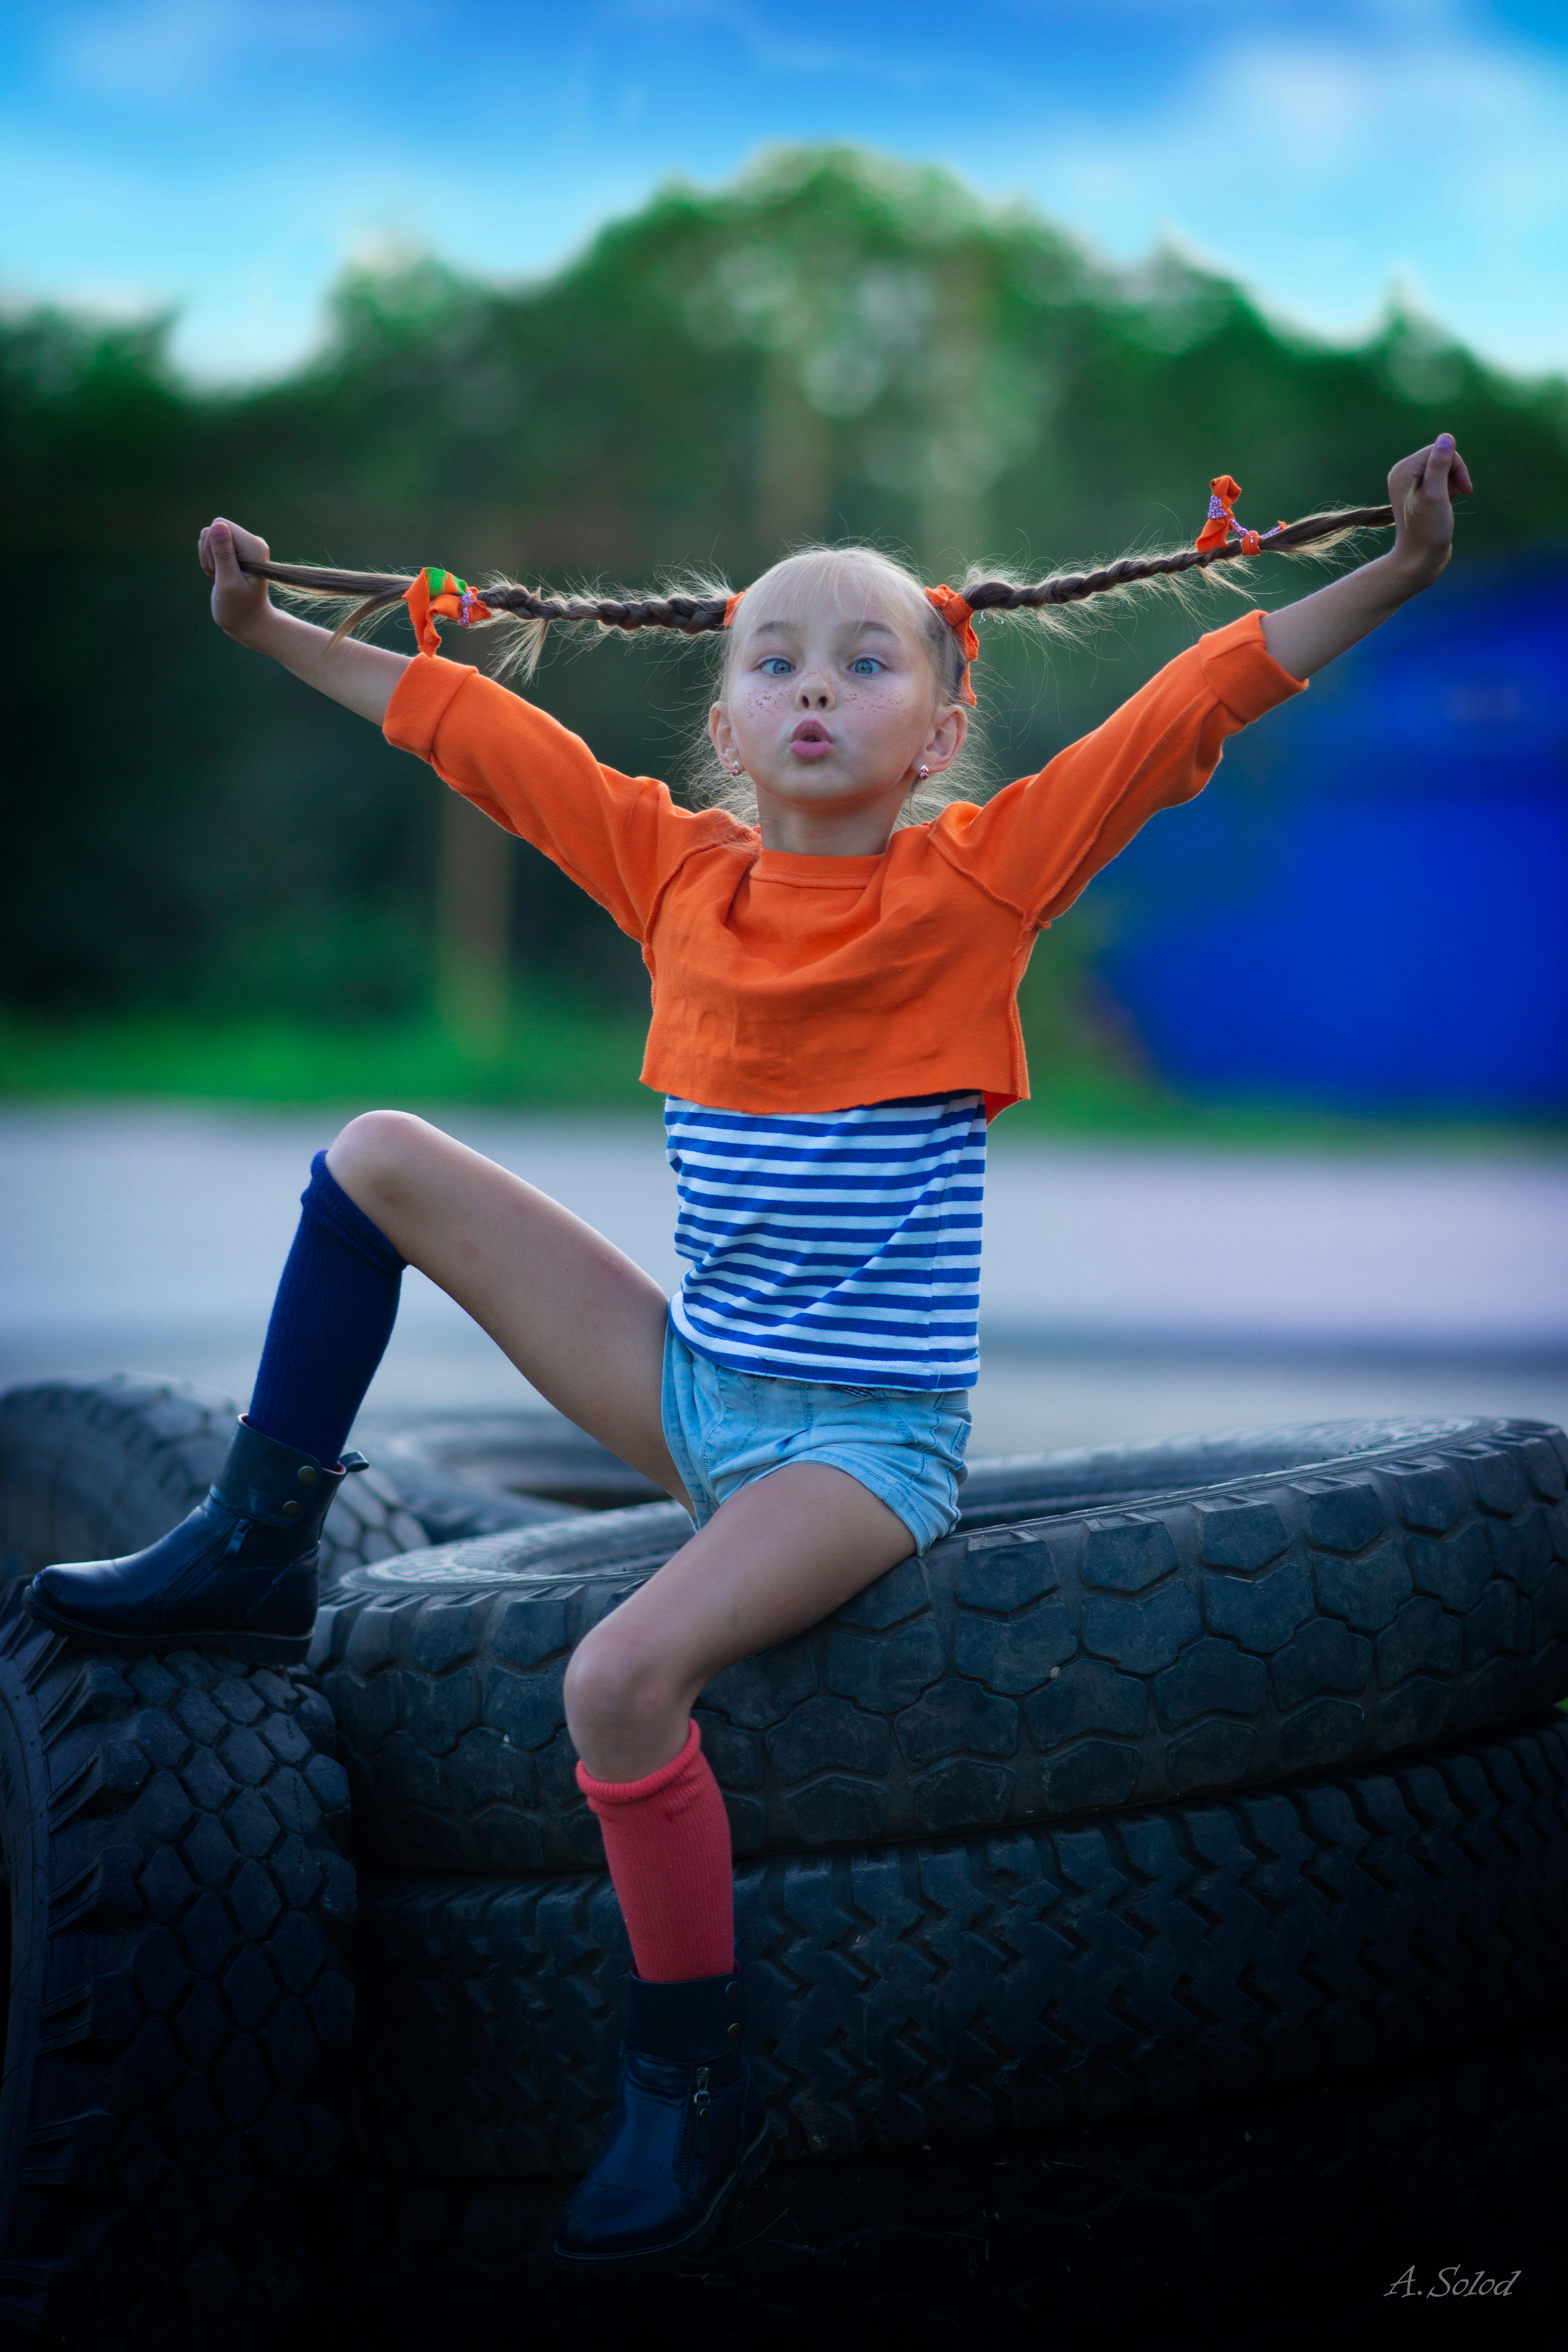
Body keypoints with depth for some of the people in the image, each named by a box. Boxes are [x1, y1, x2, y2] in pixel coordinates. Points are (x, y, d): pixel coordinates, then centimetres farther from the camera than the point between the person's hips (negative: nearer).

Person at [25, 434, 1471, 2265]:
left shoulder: (980, 877, -8)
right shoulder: (675, 869, 3)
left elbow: (1201, 698, -14)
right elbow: (464, 722, 11)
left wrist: (1398, 569, -20)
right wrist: (271, 631, 16)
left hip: (864, 1442, -5)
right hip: (692, 1393, 6)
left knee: (621, 1675, -30)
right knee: (378, 1160, 2)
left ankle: (690, 2095, -9)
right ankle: (254, 1558, 12)